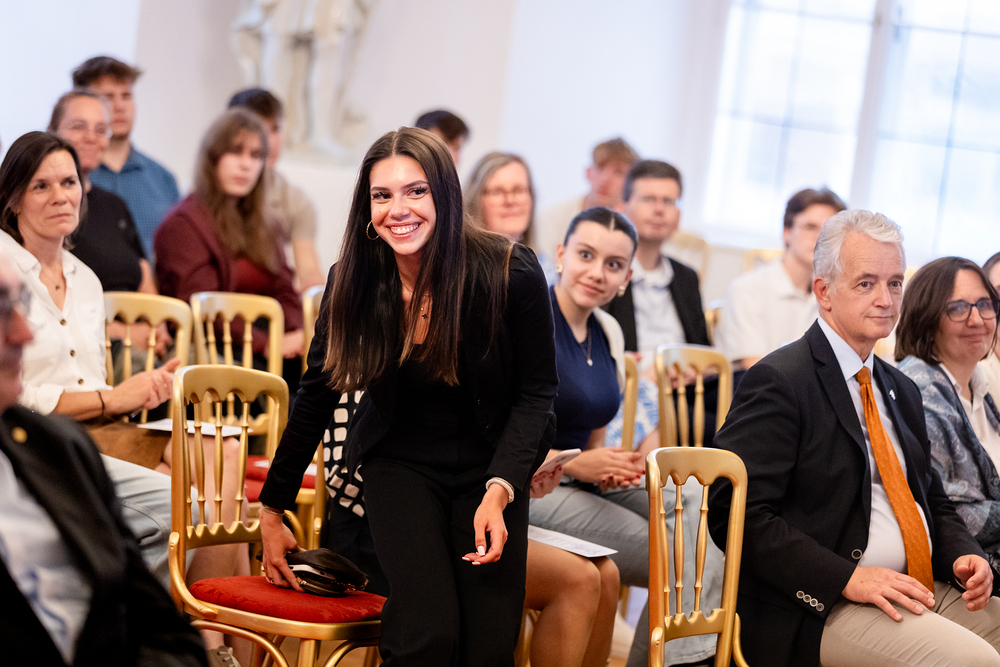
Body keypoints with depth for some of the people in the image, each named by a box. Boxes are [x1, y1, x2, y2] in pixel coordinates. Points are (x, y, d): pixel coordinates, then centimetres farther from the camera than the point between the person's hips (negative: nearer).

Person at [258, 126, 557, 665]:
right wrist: (272, 511, 7)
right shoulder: (353, 284, -10)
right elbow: (314, 399, 2)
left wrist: (500, 490, -22)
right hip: (399, 464, 0)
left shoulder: (510, 273, -16)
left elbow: (535, 394, -6)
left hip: (488, 464, 0)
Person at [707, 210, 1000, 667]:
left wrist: (963, 555, 5)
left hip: (923, 592, 9)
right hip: (818, 613, -8)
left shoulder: (902, 391, 21)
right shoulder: (778, 381, -8)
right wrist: (847, 578, -21)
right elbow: (737, 513, -16)